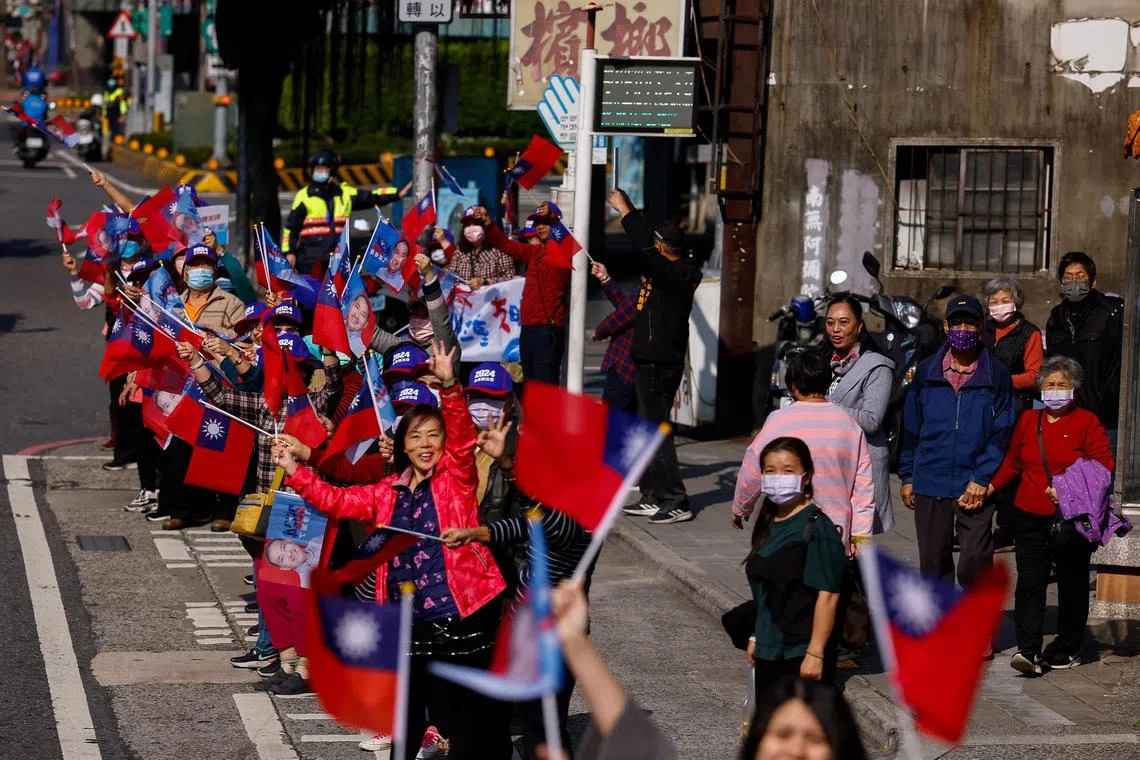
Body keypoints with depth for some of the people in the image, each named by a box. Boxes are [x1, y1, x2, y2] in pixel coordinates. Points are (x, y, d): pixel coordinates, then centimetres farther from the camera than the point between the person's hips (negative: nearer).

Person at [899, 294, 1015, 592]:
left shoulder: (997, 375, 2)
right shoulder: (926, 371, 8)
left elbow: (1002, 433, -1)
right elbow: (910, 427, 13)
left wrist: (982, 479, -9)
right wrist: (907, 477, 9)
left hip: (975, 487, -3)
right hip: (930, 484, 3)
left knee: (974, 563, -10)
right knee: (933, 562, 8)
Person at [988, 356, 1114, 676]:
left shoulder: (1087, 423, -1)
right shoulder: (1028, 421, 11)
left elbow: (1103, 468, -7)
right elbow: (1012, 463, 19)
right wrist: (991, 487, 6)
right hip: (1030, 517, 3)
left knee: (1072, 584, 8)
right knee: (1030, 582, -8)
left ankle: (1067, 648, 21)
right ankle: (1029, 651, -13)